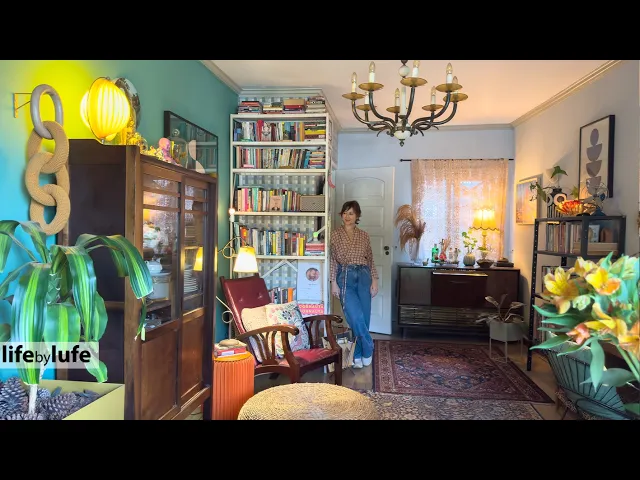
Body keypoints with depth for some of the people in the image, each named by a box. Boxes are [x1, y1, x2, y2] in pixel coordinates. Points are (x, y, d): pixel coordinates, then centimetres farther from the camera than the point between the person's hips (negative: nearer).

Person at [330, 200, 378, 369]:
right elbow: (333, 260, 1)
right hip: (345, 276, -3)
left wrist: (374, 280, 2)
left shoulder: (364, 235, 10)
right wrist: (333, 282, -6)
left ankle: (358, 353, 18)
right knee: (356, 316, -16)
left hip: (363, 276, 3)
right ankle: (367, 348, 6)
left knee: (364, 317, 1)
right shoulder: (336, 234, 3)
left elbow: (370, 260, 11)